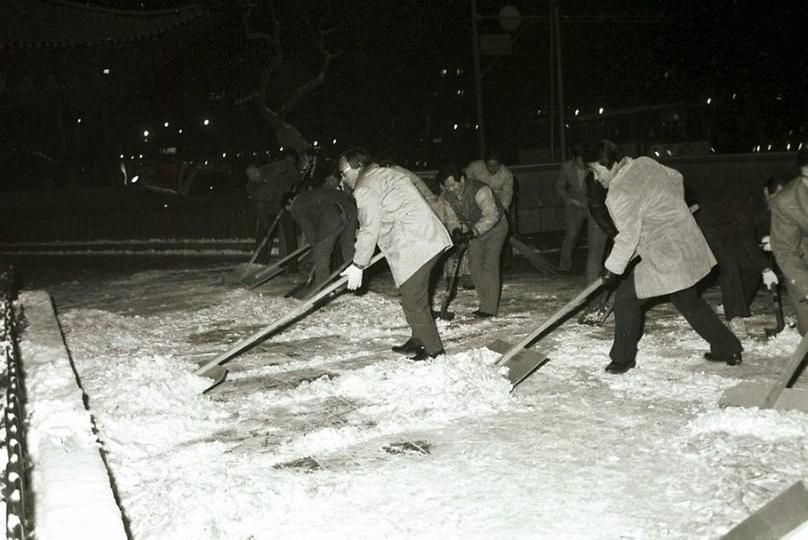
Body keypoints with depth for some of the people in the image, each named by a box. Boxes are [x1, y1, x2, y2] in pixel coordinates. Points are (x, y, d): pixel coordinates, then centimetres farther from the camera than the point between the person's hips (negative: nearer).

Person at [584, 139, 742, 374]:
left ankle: (623, 357, 10)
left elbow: (627, 237, -22)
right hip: (687, 243, 9)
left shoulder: (620, 194, -22)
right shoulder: (645, 163, 4)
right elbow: (676, 179, 19)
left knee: (626, 296, 0)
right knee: (687, 299, 23)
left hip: (666, 257, -9)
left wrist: (612, 269, -12)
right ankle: (729, 348, 32)